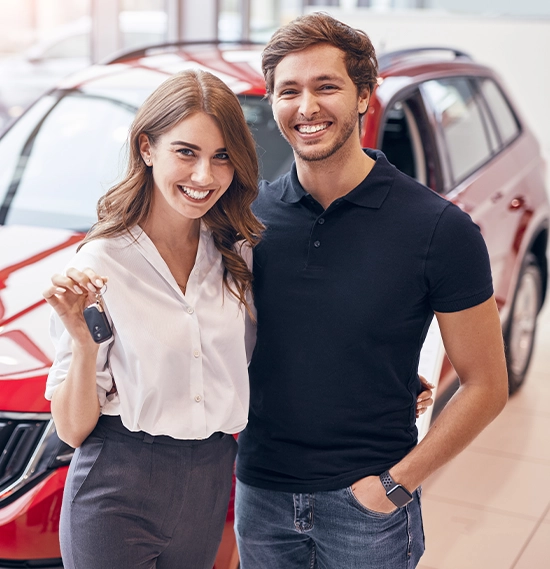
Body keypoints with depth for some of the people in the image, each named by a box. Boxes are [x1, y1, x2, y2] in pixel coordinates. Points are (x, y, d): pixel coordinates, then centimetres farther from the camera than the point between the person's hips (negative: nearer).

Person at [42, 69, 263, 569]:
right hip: (118, 494, -4)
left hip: (210, 485, 5)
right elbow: (73, 430, -10)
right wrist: (83, 343, -27)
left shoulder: (238, 254, 0)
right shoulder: (100, 264, -13)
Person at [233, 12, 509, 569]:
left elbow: (485, 386, -7)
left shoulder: (439, 228, -12)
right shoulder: (251, 214, -3)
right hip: (259, 493, 3)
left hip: (365, 504, -3)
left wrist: (398, 482, -12)